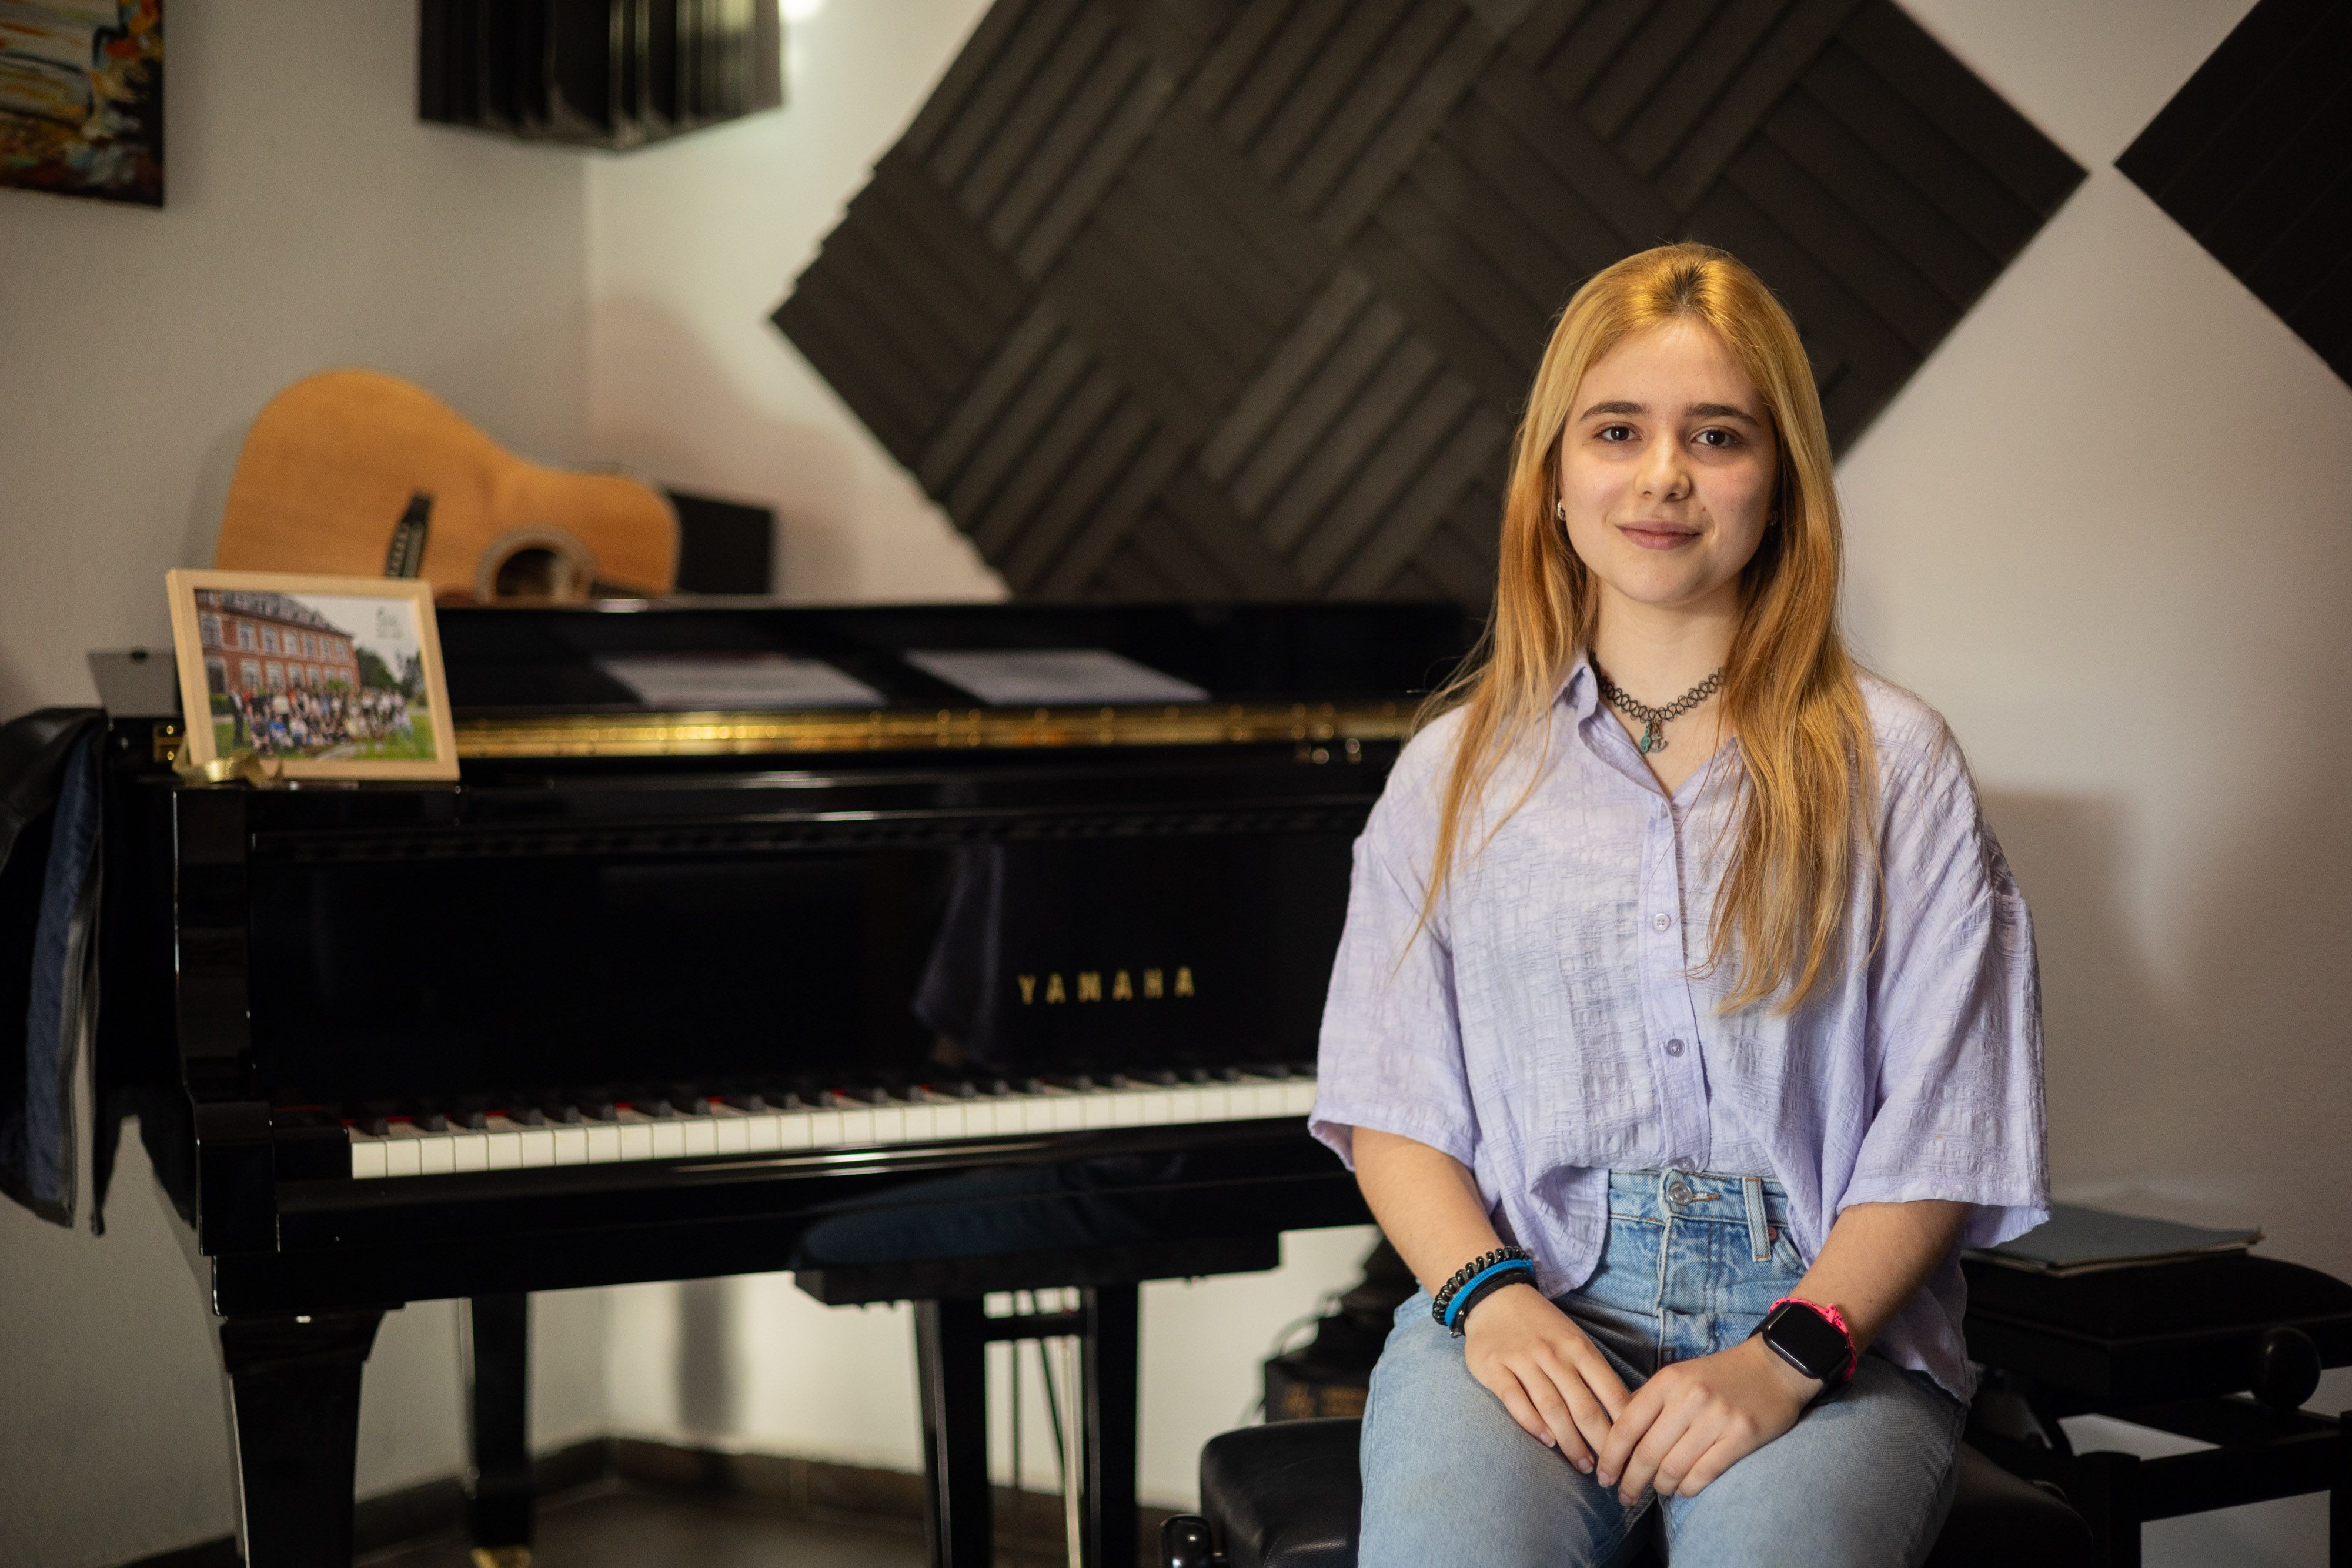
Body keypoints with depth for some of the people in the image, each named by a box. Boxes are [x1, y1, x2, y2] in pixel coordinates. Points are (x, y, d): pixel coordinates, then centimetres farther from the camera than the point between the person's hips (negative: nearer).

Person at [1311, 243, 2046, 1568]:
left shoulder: (1892, 766, 7)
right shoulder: (1460, 769, 14)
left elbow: (1942, 1140, 2)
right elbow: (1393, 1106, 10)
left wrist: (1786, 1355, -14)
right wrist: (1491, 1297, -9)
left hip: (1829, 1316, -1)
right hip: (1528, 1301, 1)